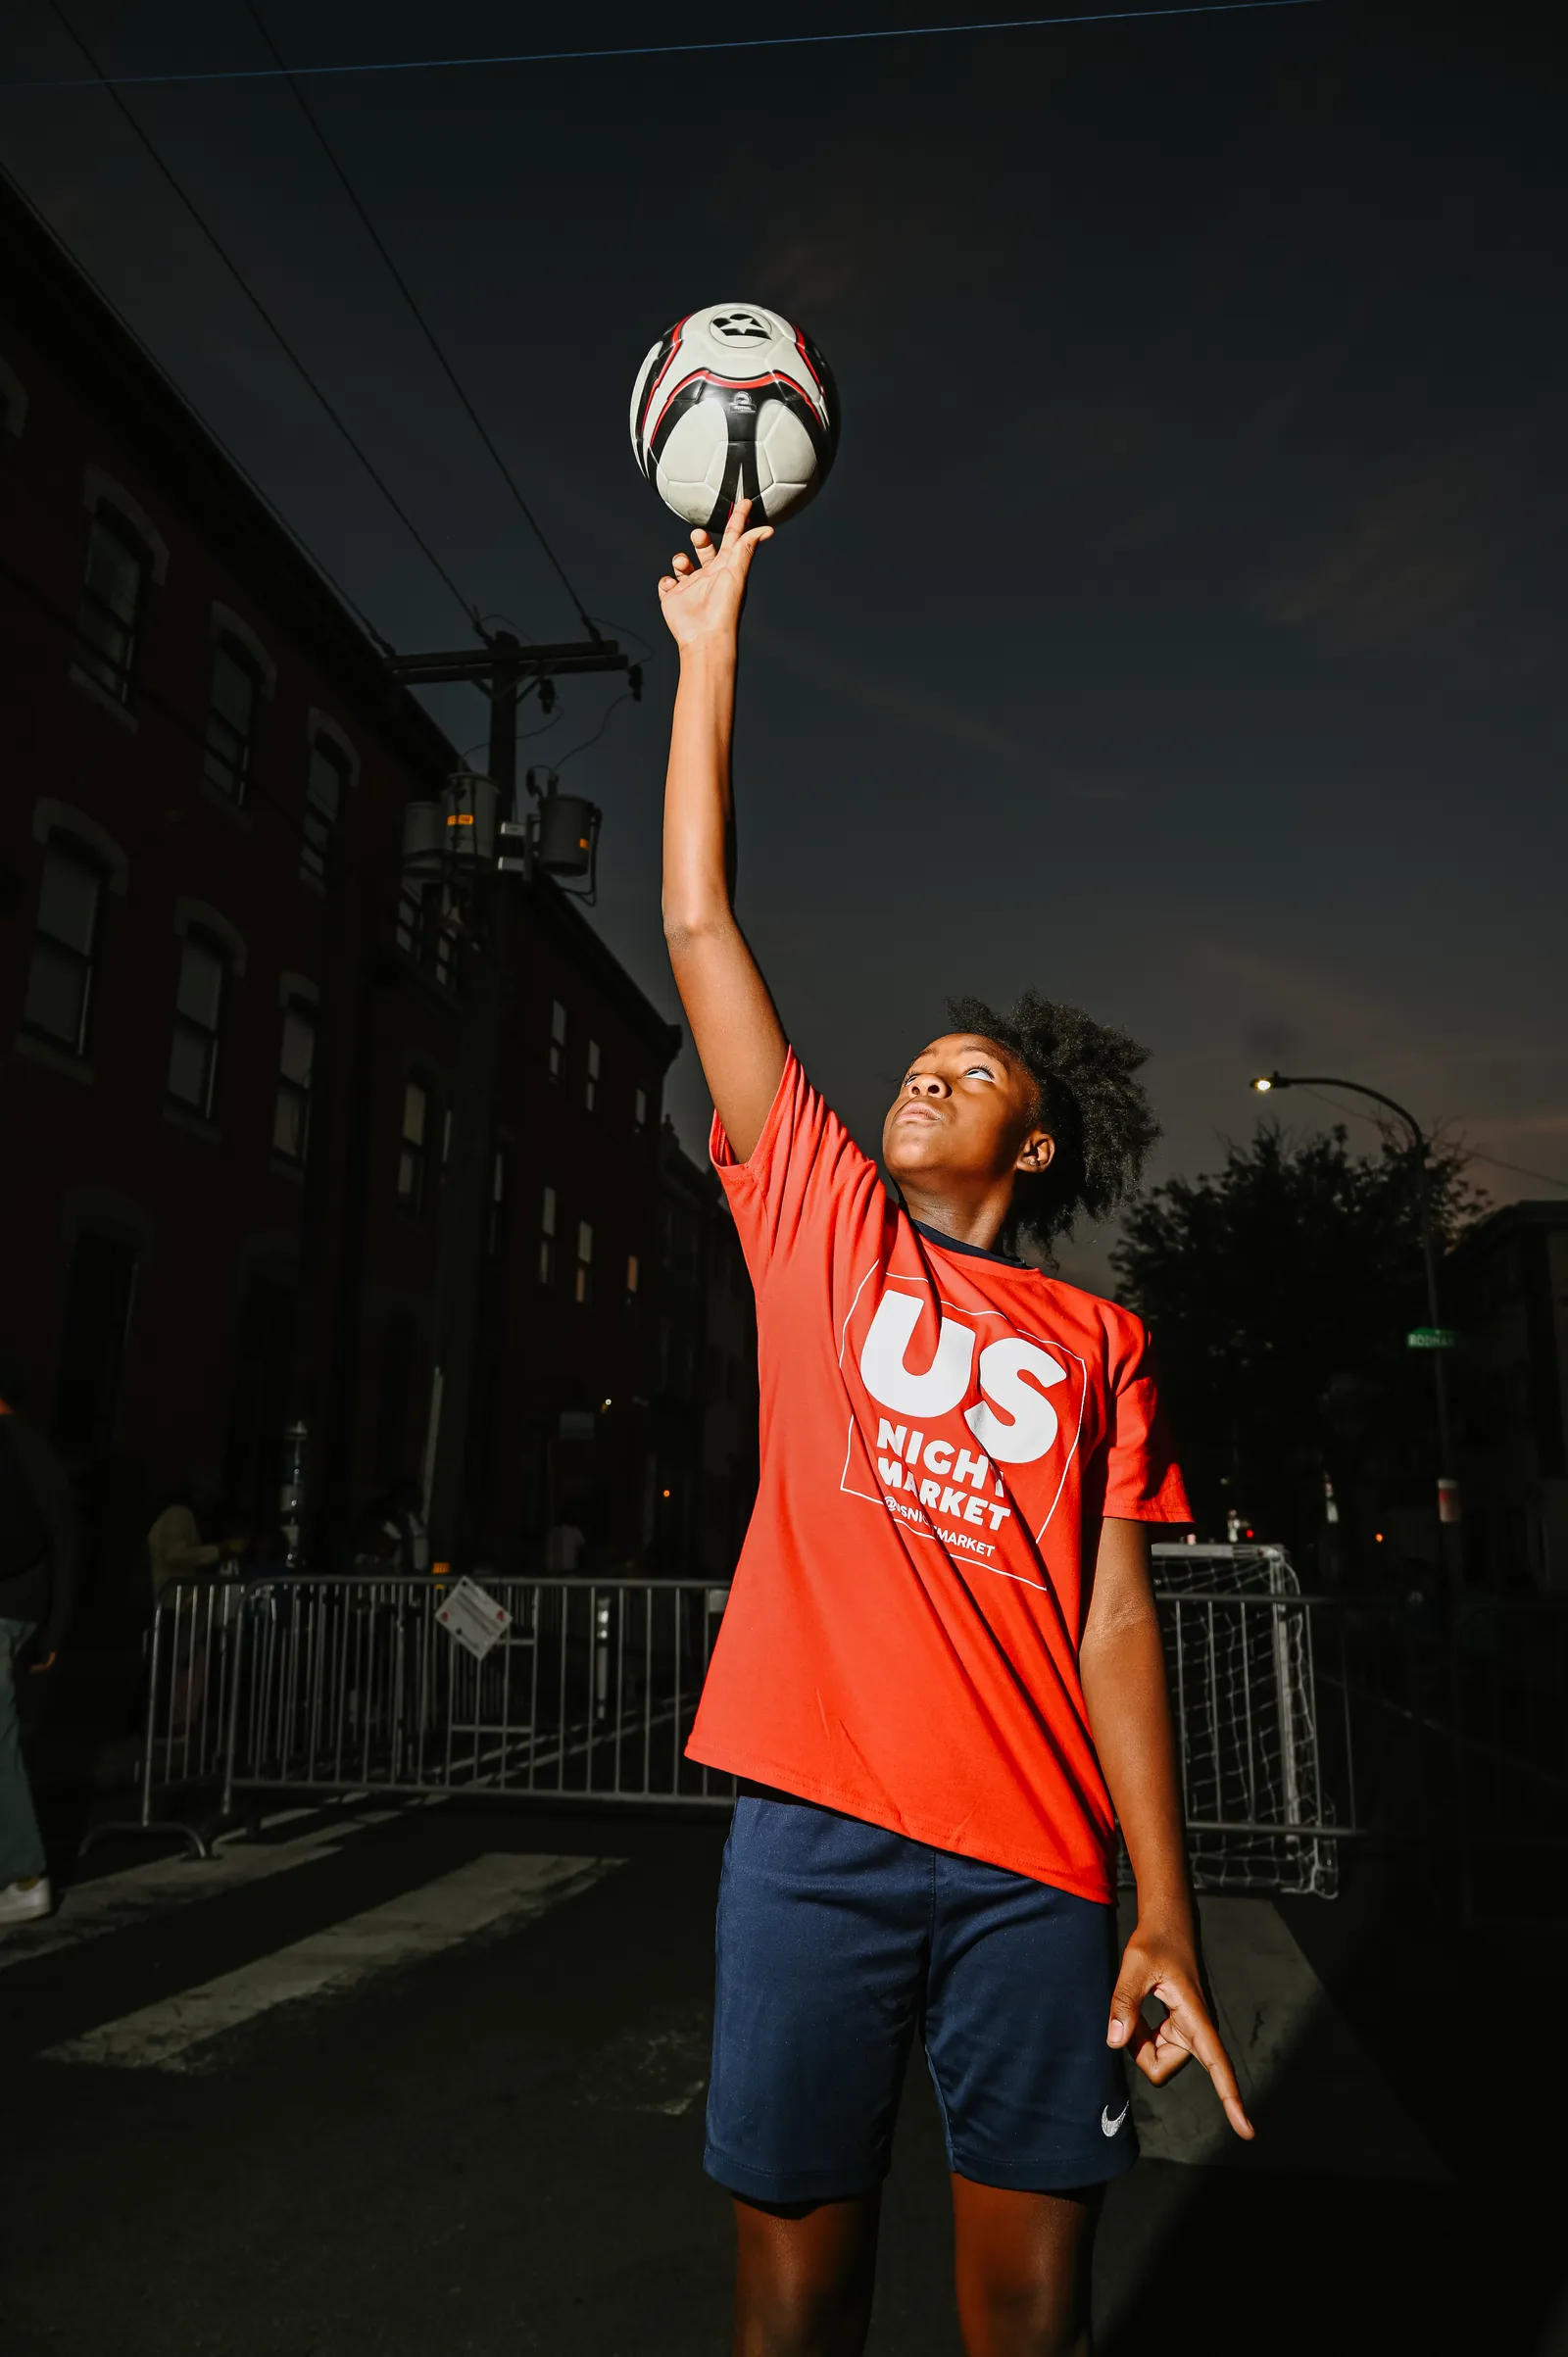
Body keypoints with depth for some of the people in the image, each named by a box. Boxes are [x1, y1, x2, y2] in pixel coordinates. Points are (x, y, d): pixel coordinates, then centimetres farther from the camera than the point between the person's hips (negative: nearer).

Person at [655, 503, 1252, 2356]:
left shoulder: (1096, 1346, 10)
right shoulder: (816, 1222, 9)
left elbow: (1115, 1622, 5)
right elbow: (698, 921, 9)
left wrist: (1166, 1921, -2)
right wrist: (711, 642, 12)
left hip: (1033, 1864, 1)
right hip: (813, 1830, 0)